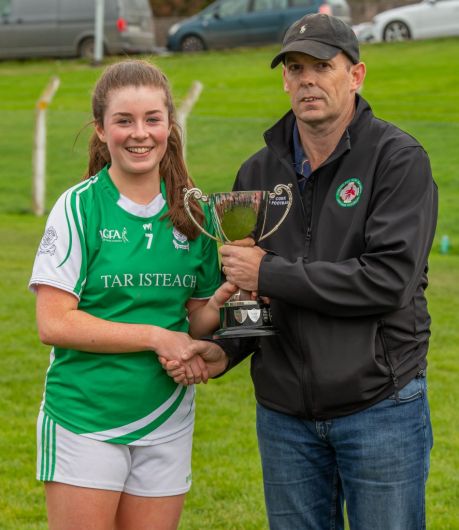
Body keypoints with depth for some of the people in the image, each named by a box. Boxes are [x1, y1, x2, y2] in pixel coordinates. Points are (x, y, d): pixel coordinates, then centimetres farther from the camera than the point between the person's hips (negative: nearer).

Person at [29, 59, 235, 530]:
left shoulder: (193, 213, 4)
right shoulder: (79, 207, -9)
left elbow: (194, 322, 11)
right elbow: (53, 323, -14)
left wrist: (216, 306, -11)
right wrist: (157, 337, -17)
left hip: (166, 421, 4)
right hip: (84, 419, -4)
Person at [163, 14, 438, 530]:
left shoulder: (399, 159, -10)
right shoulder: (259, 172, 8)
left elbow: (389, 280, -21)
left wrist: (271, 273, -17)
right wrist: (223, 351, -5)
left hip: (379, 407, -5)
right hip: (285, 415, 5)